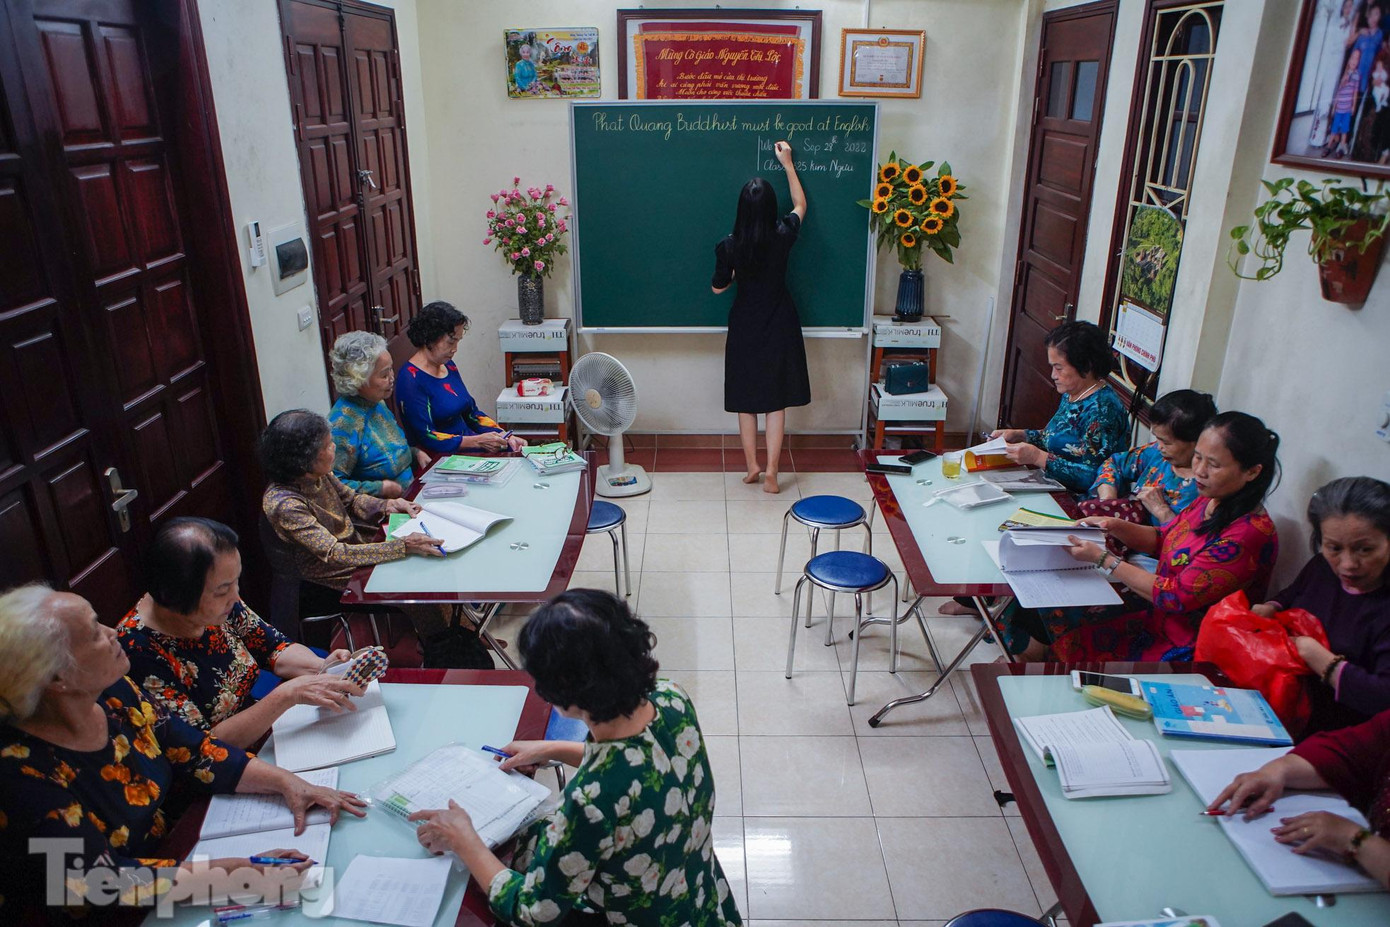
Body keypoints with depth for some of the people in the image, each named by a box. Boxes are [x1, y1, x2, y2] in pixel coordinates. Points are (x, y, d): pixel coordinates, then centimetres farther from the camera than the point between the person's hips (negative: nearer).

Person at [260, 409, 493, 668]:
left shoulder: (317, 474, -6)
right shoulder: (284, 504, -30)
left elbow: (352, 500, 12)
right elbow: (334, 554, -33)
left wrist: (387, 505, -8)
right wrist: (403, 546, -38)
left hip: (355, 544, 8)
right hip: (335, 576, -7)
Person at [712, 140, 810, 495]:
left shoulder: (729, 246, -14)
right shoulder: (783, 236, -12)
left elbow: (718, 287, 0)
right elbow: (801, 205, 10)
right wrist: (788, 163, 17)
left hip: (744, 328, 0)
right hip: (779, 327, 0)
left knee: (746, 401, 14)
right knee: (777, 402, 6)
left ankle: (751, 466, 21)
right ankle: (770, 473, 6)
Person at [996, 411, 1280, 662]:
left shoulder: (1250, 533, -26)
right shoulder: (1209, 501, 1)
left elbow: (1179, 597, -26)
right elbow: (1161, 540, 15)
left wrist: (1103, 559, -23)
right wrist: (1115, 526, -4)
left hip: (1180, 650, -8)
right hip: (1156, 613, 8)